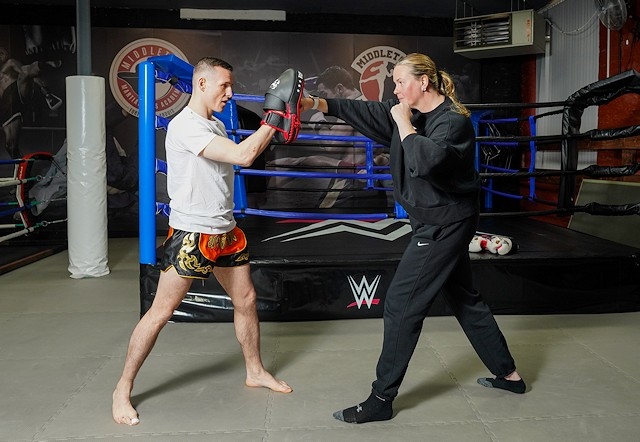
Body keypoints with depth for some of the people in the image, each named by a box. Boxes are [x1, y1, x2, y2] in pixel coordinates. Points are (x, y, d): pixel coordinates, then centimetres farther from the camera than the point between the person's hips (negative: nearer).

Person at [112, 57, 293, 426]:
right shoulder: (185, 126, -19)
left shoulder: (217, 125, 11)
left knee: (246, 300, 15)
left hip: (226, 232, 9)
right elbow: (242, 156, -27)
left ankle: (256, 371, 33)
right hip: (191, 234, -9)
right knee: (161, 312, -1)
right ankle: (123, 389, 15)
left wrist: (273, 128, 4)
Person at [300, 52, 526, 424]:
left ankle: (381, 400, 4)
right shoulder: (409, 112, 7)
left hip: (444, 226, -10)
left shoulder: (454, 120, -18)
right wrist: (317, 103, -6)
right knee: (466, 299, 18)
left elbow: (424, 161, -36)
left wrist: (404, 122, -23)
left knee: (401, 305, -6)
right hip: (440, 223, 10)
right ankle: (508, 374, 33)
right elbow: (364, 111, 3)